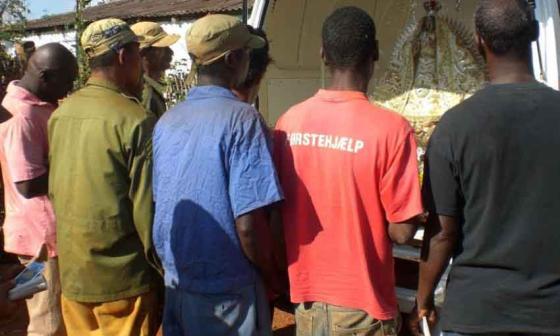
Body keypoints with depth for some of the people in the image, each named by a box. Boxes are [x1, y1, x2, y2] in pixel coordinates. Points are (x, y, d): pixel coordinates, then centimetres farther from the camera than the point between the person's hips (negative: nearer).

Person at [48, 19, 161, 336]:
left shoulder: (60, 114, 2)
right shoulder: (137, 121, -17)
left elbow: (54, 191, 11)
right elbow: (149, 213, -17)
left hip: (71, 273, 6)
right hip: (124, 279, -6)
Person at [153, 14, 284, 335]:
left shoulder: (166, 121, 2)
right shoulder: (241, 119, -17)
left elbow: (159, 204, 9)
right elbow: (247, 225, -21)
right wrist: (271, 274, -4)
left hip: (174, 283, 6)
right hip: (225, 289, -6)